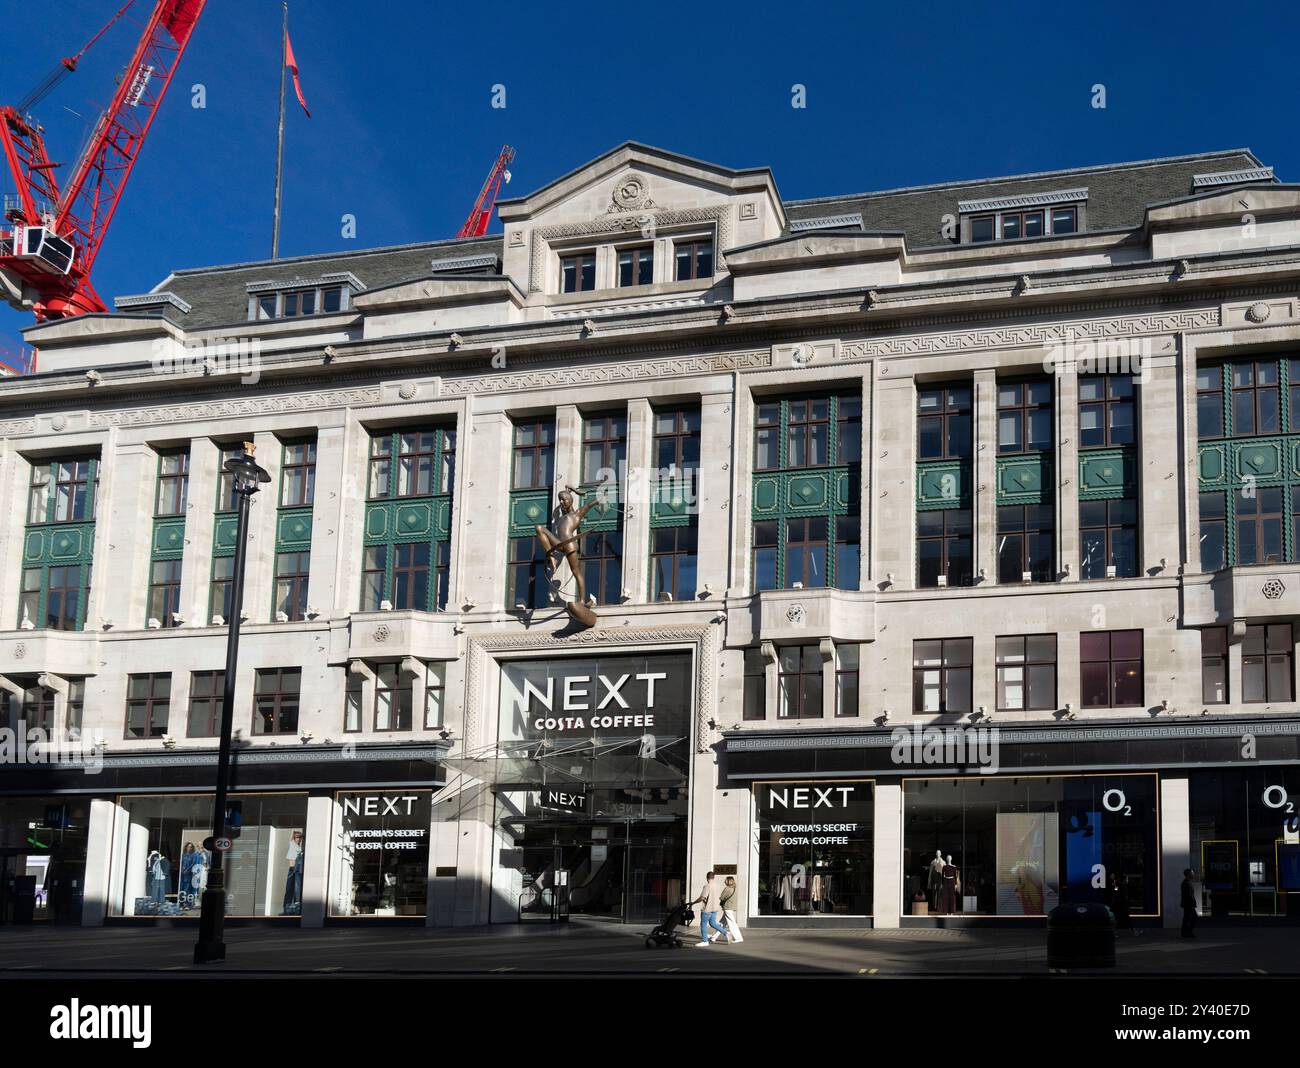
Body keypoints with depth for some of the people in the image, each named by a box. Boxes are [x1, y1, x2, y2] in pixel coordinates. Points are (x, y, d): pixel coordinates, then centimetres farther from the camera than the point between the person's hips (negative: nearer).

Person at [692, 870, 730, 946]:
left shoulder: (707, 886, -18)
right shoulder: (718, 886, 7)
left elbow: (702, 898, -23)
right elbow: (721, 898, 14)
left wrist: (693, 903, -12)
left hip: (707, 909, -8)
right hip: (715, 909, 8)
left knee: (703, 924, 5)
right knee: (713, 923, 18)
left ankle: (704, 941, 10)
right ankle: (726, 934, 7)